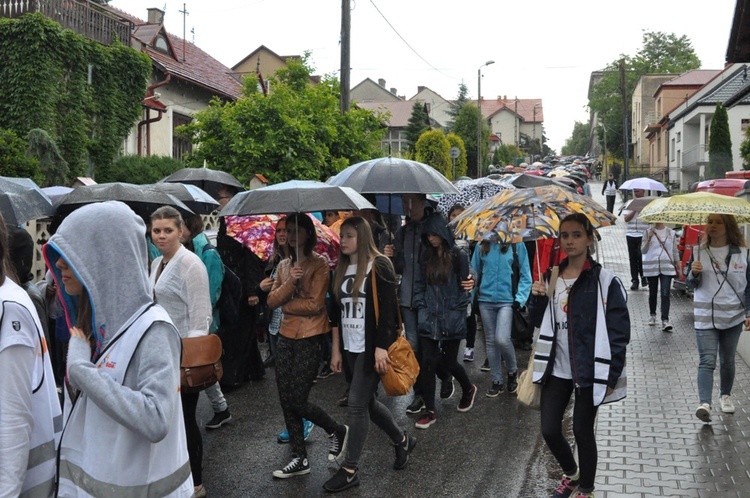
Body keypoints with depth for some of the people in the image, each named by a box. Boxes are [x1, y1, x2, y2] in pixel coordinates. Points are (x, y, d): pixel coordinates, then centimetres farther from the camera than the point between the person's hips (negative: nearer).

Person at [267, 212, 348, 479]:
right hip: (286, 337, 7)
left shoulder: (319, 264, -9)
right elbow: (272, 300, 0)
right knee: (286, 400, 7)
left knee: (297, 400, -5)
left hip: (309, 339, -7)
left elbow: (315, 304, -17)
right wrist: (290, 282, -17)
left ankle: (337, 430, 21)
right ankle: (299, 458, 19)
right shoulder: (284, 265, 10)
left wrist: (285, 304, -6)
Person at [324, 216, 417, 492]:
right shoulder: (341, 270, 11)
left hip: (371, 347, -7)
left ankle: (350, 469, 4)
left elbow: (387, 311, -13)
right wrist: (336, 349, 12)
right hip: (350, 348, 7)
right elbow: (338, 312, 14)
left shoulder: (379, 266, -9)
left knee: (356, 403, -6)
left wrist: (381, 348, -19)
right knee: (367, 401, 13)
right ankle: (402, 440, 35)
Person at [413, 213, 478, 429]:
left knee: (448, 361, 8)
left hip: (452, 321, -4)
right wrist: (421, 308, 3)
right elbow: (420, 284, 11)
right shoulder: (427, 256, 7)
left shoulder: (458, 256, -7)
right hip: (429, 320, 4)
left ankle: (468, 389, 39)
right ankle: (430, 411, 7)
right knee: (427, 363, -1)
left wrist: (457, 310, -7)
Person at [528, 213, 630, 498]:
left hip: (589, 371, -5)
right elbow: (539, 322, 13)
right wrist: (537, 298, -6)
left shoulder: (605, 281, -10)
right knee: (549, 430, 7)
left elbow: (619, 332, -11)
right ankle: (570, 474, 37)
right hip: (556, 368, 5)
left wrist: (611, 376, -14)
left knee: (582, 432, 6)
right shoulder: (552, 278, 6)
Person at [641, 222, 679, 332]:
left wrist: (678, 267, 11)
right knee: (653, 293, 12)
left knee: (665, 294, -9)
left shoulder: (671, 233, 6)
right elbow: (643, 250, -1)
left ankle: (665, 321, -12)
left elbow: (675, 251, 11)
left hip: (667, 267, 0)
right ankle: (652, 315, 33)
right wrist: (649, 239, -15)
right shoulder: (648, 232, 3)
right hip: (651, 267, 0)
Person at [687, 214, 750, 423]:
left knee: (727, 360, 13)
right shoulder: (699, 252, 1)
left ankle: (726, 395, 34)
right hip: (705, 316, -1)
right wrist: (694, 273, -17)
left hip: (733, 316, 1)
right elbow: (691, 285, 5)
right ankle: (704, 403, -18)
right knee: (707, 360, -11)